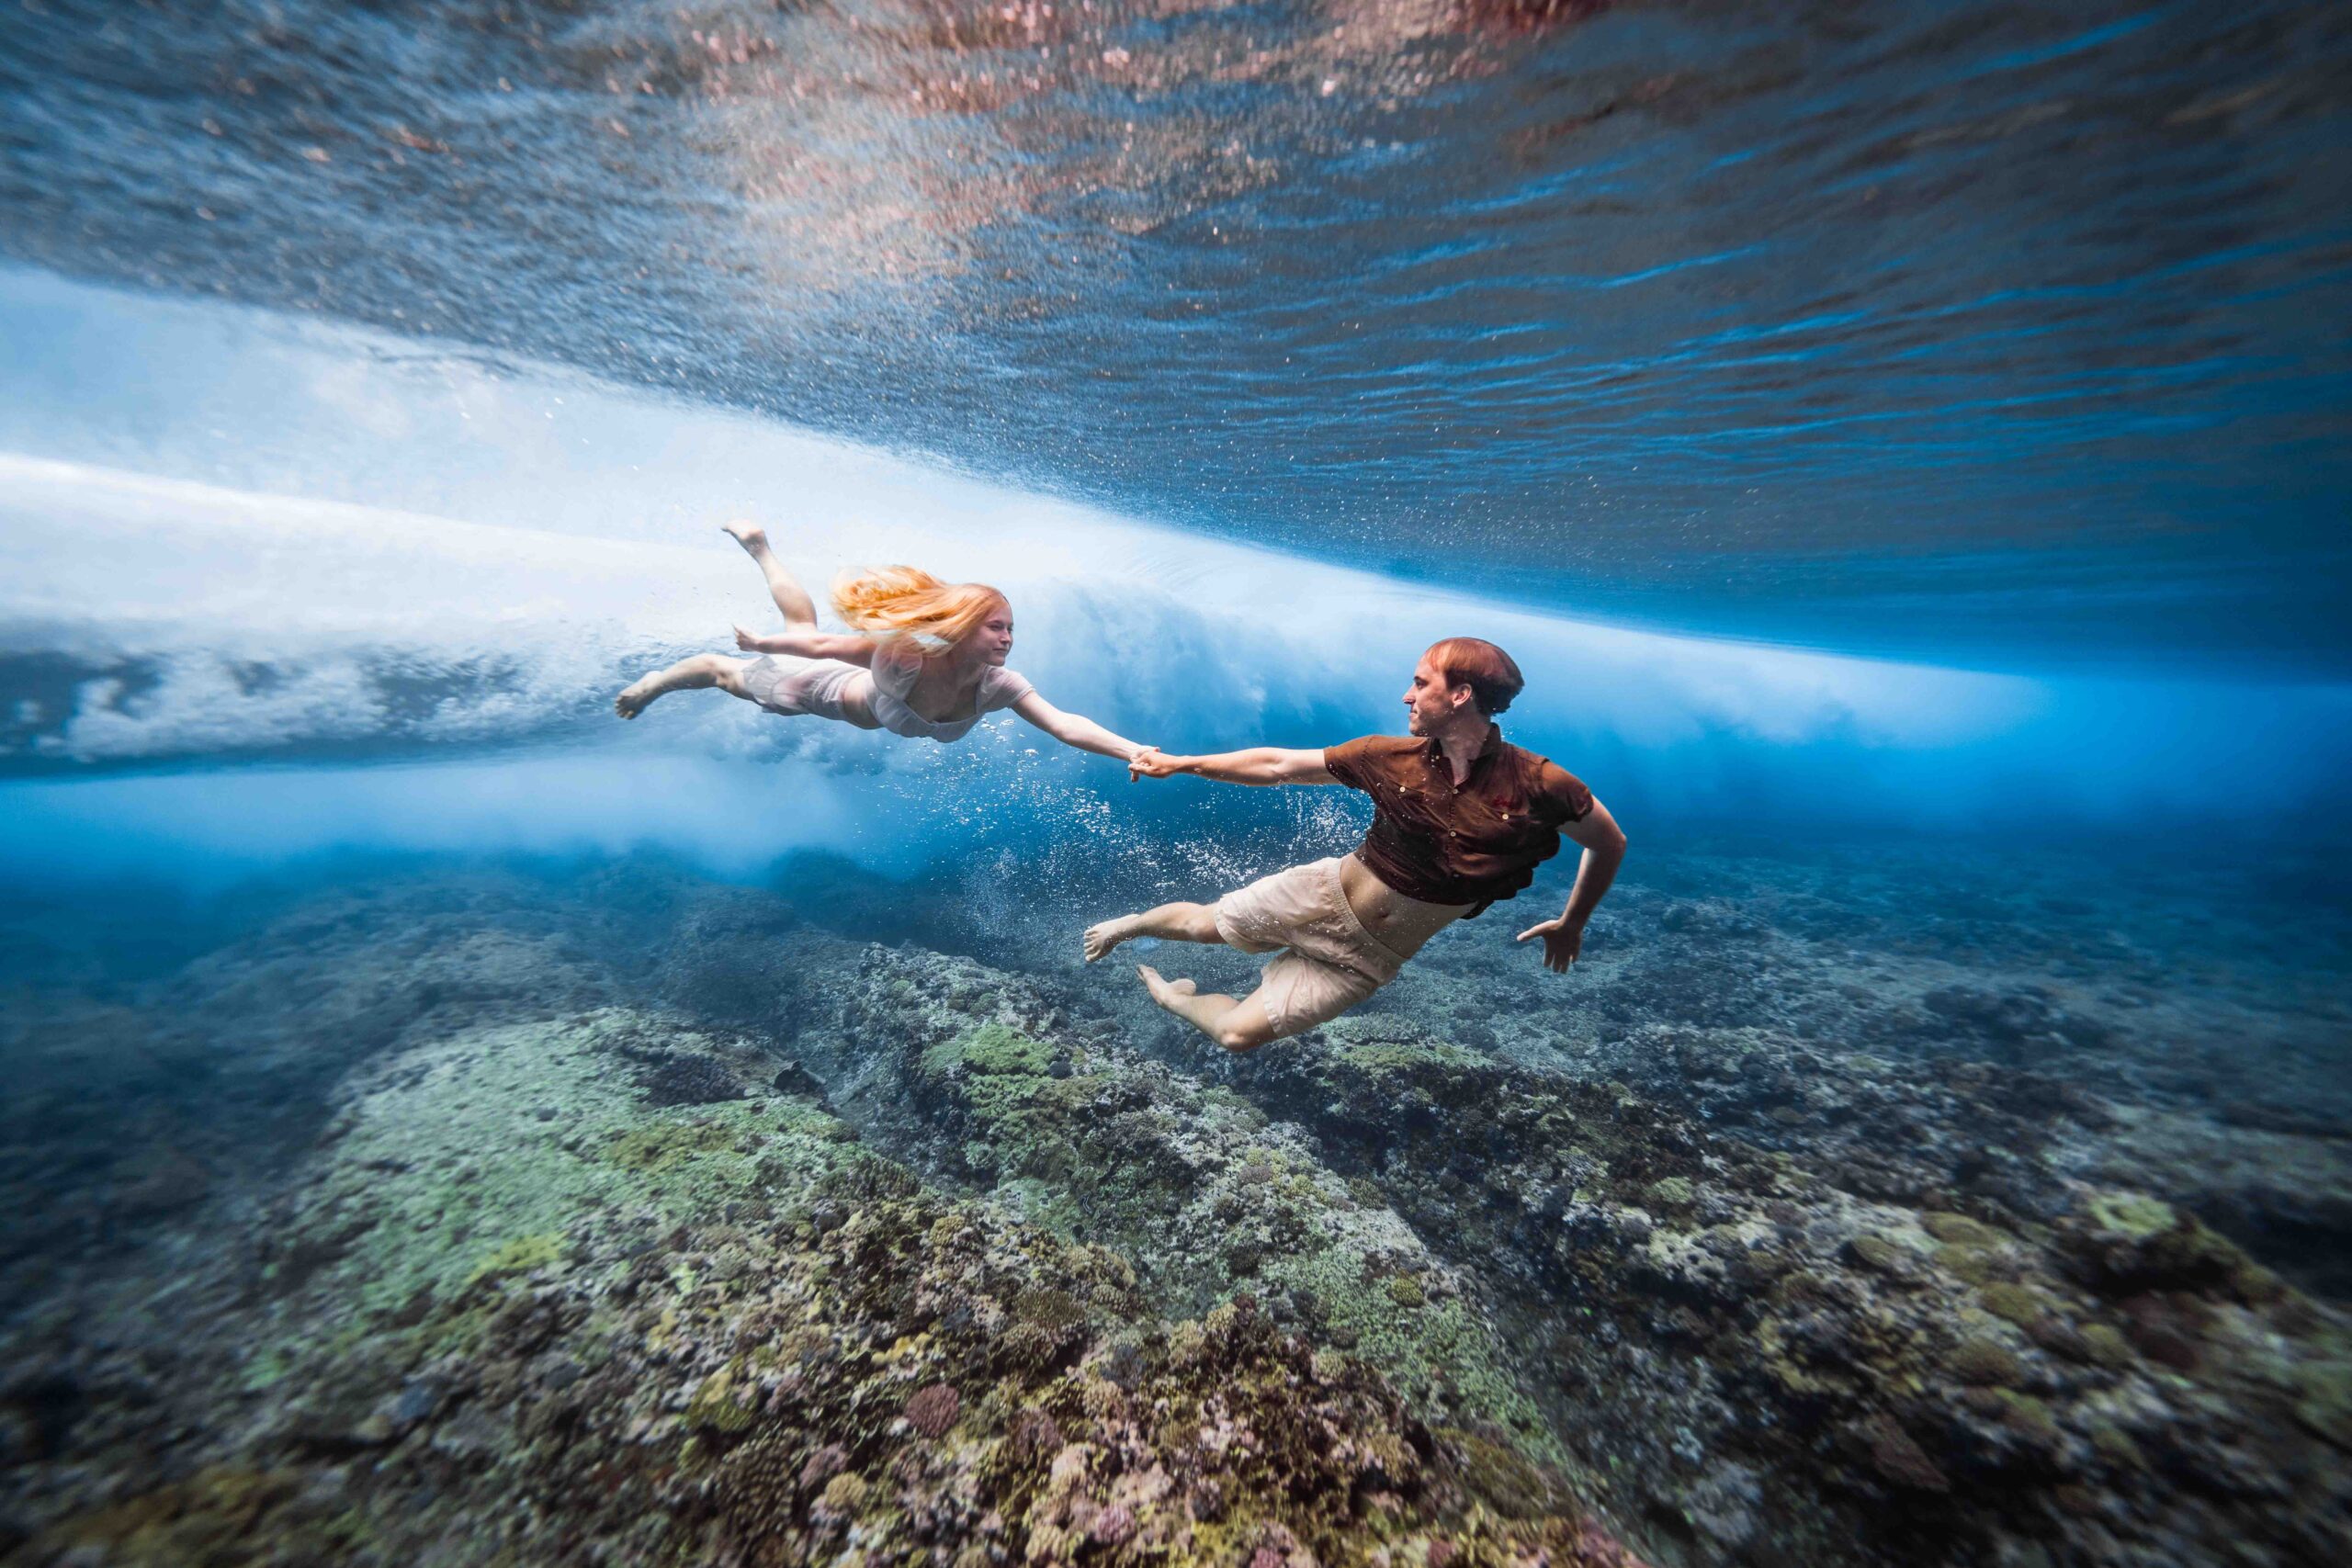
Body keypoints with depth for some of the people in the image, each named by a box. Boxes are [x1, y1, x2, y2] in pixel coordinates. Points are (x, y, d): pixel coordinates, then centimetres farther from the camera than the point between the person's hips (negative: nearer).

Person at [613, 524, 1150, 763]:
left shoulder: (997, 686, -33)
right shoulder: (908, 653, -45)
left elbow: (1066, 725, -42)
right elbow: (822, 644, -30)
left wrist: (1137, 752, -54)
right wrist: (759, 643, -16)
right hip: (827, 687, -5)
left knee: (801, 624, 33)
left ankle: (757, 545, 53)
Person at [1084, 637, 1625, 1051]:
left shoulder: (1537, 786, -19)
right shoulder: (1392, 756, -12)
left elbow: (1611, 842, 0)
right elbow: (1277, 765, -6)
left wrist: (1572, 924, 9)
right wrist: (1179, 764, -6)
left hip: (1367, 958, -1)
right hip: (1322, 895, 1)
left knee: (1237, 1034, 0)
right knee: (1203, 923, 11)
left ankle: (1167, 994, 33)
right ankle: (1127, 926, 46)